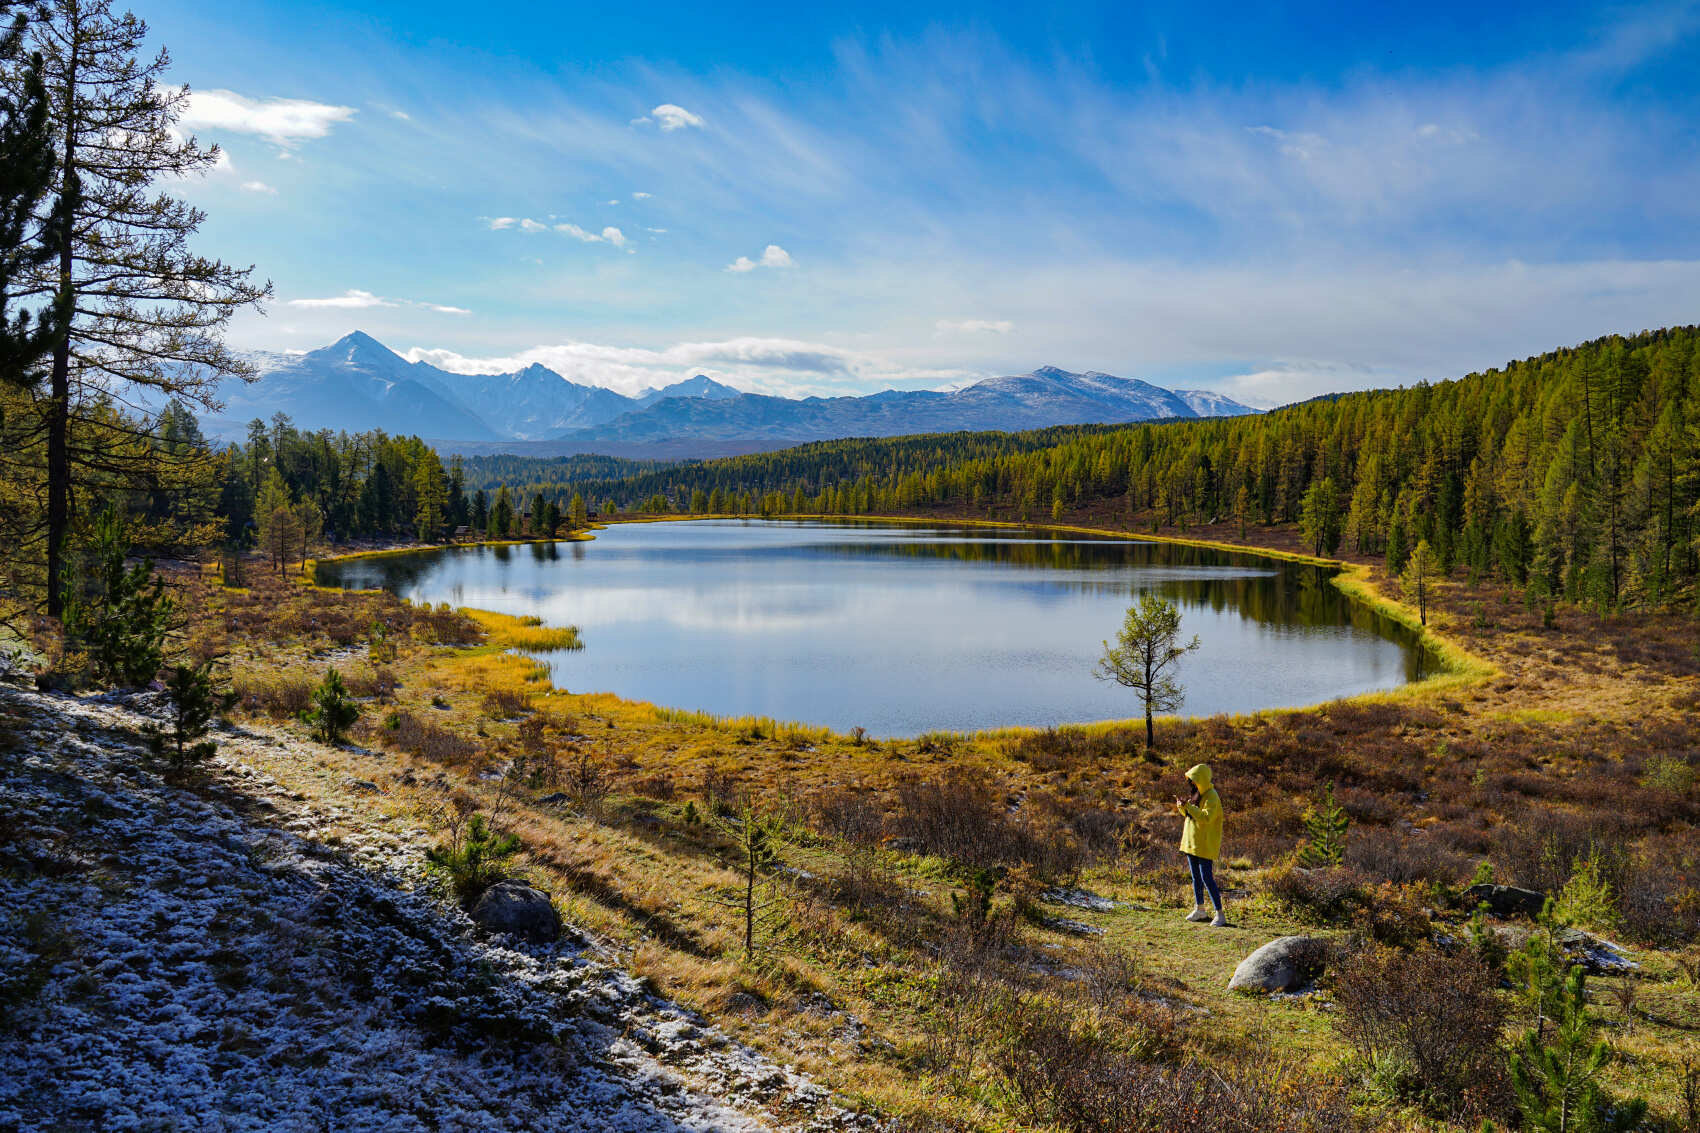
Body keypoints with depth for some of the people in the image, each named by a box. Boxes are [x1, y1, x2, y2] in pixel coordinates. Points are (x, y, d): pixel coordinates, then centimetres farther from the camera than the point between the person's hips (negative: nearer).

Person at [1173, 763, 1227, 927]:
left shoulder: (1211, 797, -16)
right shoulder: (1197, 794, 12)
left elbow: (1206, 817, -27)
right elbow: (1188, 814, 17)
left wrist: (1188, 806, -29)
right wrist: (1182, 806, -3)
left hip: (1205, 844, -9)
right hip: (1191, 842, 9)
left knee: (1207, 878, -11)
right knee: (1196, 878, 16)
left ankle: (1220, 915, -8)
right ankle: (1199, 910, 27)